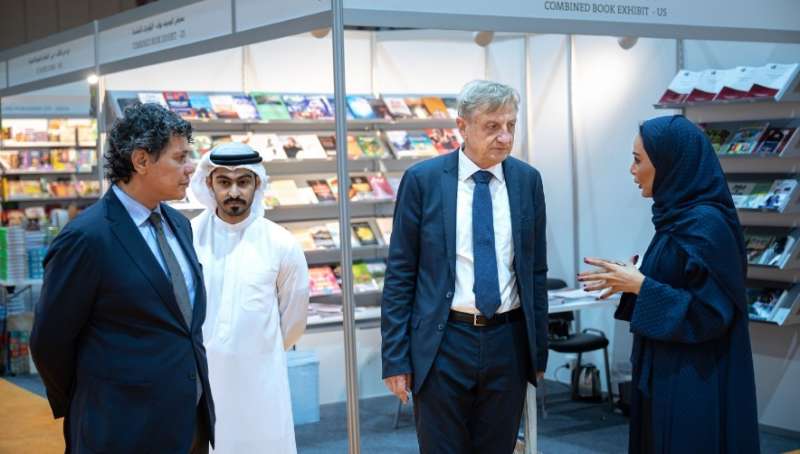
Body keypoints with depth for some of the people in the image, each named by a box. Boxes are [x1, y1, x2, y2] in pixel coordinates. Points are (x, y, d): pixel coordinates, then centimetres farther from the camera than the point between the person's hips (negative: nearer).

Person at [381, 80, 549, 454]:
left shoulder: (527, 180, 4)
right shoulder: (423, 180, -5)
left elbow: (536, 270, 10)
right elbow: (400, 273, -3)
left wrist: (539, 349, 10)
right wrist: (395, 357, -6)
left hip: (508, 341, 3)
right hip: (443, 342, -3)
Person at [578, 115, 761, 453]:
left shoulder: (706, 224, -20)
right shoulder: (679, 216, 9)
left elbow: (713, 311, -21)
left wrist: (640, 285, -19)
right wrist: (631, 281, 3)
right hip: (669, 373, 9)